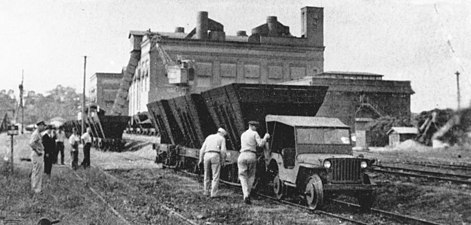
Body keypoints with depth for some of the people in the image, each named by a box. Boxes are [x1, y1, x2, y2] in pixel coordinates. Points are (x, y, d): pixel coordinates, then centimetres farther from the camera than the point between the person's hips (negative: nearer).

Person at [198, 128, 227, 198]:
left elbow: (202, 149, 13)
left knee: (207, 175, 18)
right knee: (215, 176, 0)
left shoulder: (209, 137, 22)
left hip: (207, 156, 4)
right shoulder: (222, 139, 11)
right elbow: (223, 150, -4)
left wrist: (200, 160, 12)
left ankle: (205, 192, 19)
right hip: (215, 156, -4)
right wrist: (223, 161, 3)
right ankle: (213, 193, -6)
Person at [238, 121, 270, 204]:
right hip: (252, 156, -3)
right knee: (251, 176, 13)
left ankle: (246, 195, -16)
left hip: (242, 156, 3)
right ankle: (248, 194, 8)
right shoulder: (255, 133, 3)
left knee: (242, 176, 2)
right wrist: (265, 138, 10)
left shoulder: (243, 135, 22)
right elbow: (260, 144, -7)